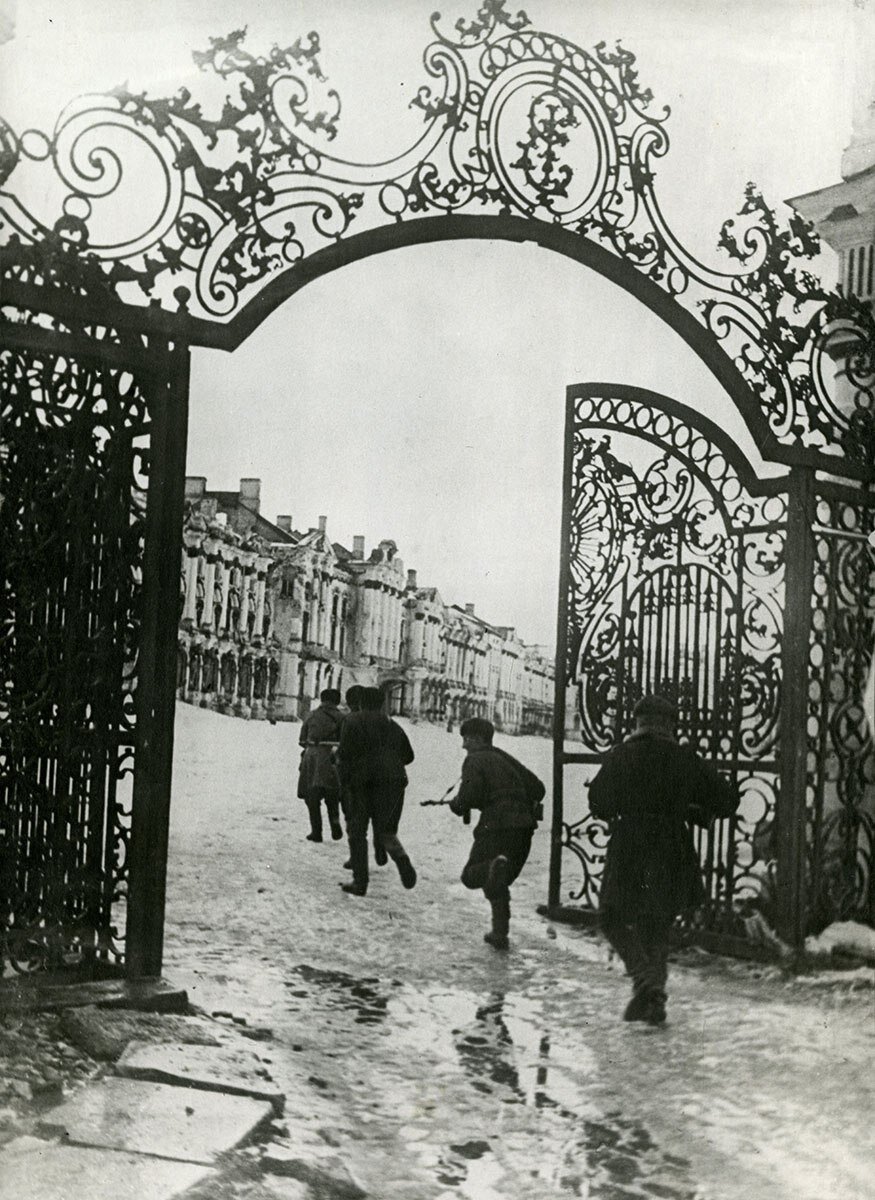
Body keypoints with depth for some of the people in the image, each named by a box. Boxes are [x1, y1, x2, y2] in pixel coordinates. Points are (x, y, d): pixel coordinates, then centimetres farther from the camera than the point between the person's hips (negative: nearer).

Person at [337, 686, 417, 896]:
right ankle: (402, 859, -23)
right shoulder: (393, 726, 14)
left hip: (362, 780, -3)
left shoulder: (353, 721, 2)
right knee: (386, 830, 8)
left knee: (357, 831, 8)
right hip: (393, 781, 3)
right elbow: (408, 756, 18)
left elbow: (345, 752, -10)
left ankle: (360, 881, 4)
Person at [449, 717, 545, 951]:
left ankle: (495, 867, -31)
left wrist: (456, 804, 5)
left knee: (472, 875, 2)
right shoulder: (506, 759, 22)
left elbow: (470, 794, -15)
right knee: (498, 884, 20)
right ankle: (500, 933, 17)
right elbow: (537, 789, 18)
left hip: (496, 826, -7)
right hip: (524, 828, 7)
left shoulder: (474, 760, 0)